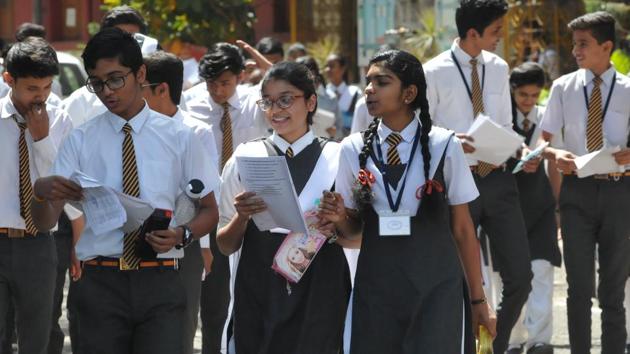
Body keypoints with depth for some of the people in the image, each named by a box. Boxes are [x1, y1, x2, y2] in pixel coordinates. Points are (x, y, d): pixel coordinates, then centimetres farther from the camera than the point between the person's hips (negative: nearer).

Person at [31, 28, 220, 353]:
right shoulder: (81, 141, 6)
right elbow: (44, 222, 1)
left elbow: (209, 211, 12)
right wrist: (42, 191, -23)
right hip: (101, 282, 1)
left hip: (160, 281, -1)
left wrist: (182, 235, -11)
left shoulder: (178, 138, 5)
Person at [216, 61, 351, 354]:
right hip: (258, 294, 1)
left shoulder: (336, 158, 3)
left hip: (319, 296, -1)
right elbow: (225, 246, 7)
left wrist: (335, 228, -14)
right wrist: (242, 217, -12)